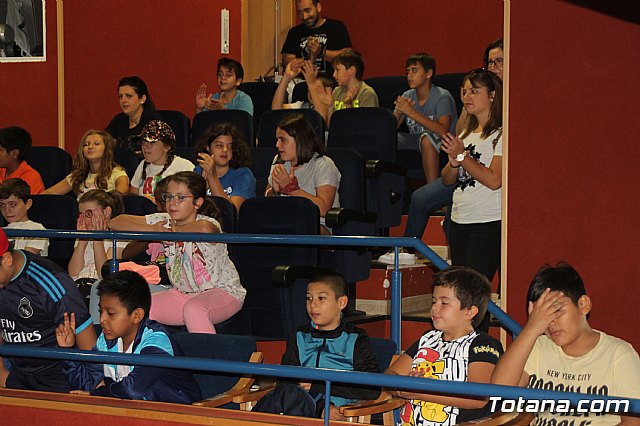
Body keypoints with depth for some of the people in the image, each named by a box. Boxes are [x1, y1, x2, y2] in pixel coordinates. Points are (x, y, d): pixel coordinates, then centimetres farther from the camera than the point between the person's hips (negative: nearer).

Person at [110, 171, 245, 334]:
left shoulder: (209, 224, -21)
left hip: (224, 292, -6)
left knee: (193, 309, -38)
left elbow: (204, 229, -49)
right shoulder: (163, 221, -2)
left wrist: (174, 229, -27)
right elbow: (115, 223, -1)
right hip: (184, 294, 6)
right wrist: (151, 230, -18)